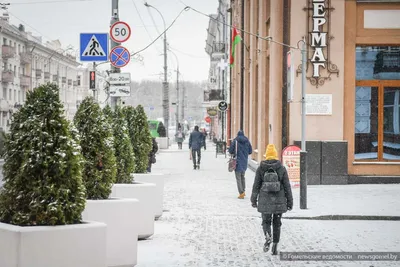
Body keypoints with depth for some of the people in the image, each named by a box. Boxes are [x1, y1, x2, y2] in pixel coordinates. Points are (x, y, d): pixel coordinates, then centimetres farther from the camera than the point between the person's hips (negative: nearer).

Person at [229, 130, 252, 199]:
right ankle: (243, 191, 23)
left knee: (238, 178, 1)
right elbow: (250, 151, 5)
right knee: (242, 176, 22)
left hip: (238, 161, -4)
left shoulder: (235, 141, -9)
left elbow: (230, 151, -9)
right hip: (245, 161, 4)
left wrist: (234, 153, 13)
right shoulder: (247, 141, 1)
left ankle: (241, 193, -5)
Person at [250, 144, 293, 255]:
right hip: (279, 201, 1)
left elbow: (256, 186, 0)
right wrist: (290, 202, 5)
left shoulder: (260, 169, -3)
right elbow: (287, 186, -2)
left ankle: (267, 236, -19)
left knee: (266, 221, 12)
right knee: (277, 223, 14)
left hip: (265, 200, 0)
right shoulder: (282, 169, -3)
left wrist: (253, 200, 10)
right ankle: (275, 246, 13)